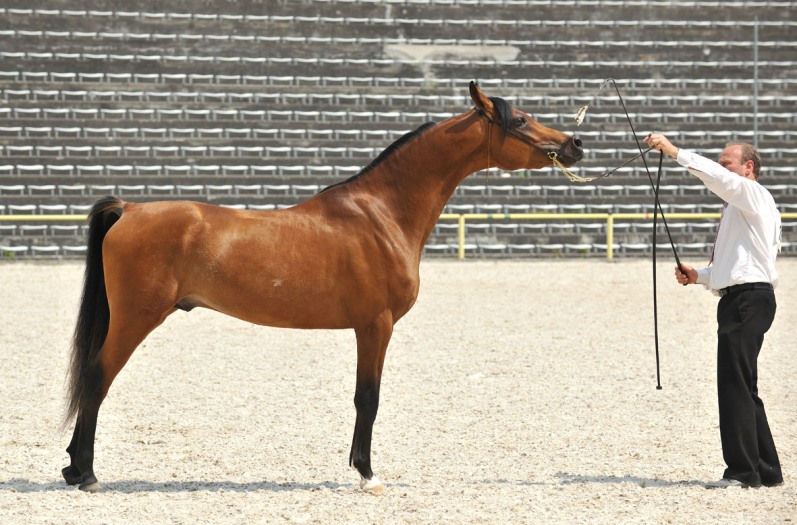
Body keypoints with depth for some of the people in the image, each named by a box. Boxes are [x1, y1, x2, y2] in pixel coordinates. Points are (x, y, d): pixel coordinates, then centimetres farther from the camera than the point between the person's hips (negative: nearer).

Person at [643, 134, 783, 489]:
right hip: (737, 299, 11)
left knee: (734, 383, -12)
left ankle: (742, 470, -12)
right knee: (742, 388, 12)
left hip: (750, 297, -11)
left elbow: (718, 178, -22)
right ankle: (765, 470, 17)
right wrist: (699, 276, 15)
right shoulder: (738, 206, 25)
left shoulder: (753, 194, -4)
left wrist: (674, 152, -24)